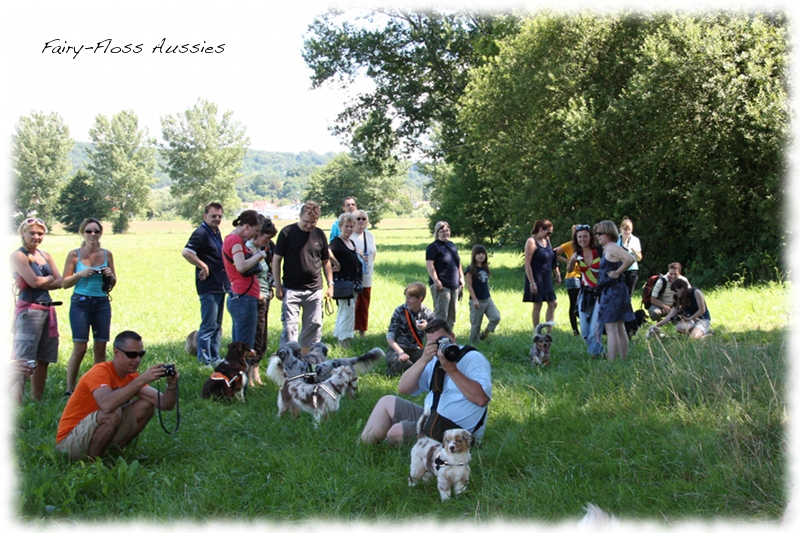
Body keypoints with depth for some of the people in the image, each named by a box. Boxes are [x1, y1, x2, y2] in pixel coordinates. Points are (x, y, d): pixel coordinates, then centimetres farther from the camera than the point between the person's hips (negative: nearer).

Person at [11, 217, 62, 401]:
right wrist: (50, 278, 3)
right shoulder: (18, 256, -4)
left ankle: (37, 400, 18)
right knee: (24, 361, -11)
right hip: (29, 309, -7)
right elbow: (34, 281, -15)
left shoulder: (45, 256, 16)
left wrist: (42, 283, -8)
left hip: (48, 309, 7)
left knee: (43, 360, 10)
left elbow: (60, 282, 8)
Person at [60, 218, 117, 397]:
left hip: (102, 303, 3)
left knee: (100, 347, 3)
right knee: (80, 348, -8)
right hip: (80, 303, -3)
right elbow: (65, 283, 0)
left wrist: (110, 276, -5)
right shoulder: (75, 254, 0)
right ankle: (69, 390, -1)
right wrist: (80, 274, -15)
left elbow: (113, 283, 16)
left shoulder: (107, 254, 8)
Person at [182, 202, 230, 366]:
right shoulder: (201, 233, -13)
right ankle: (205, 361, 0)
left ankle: (214, 358, 22)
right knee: (208, 326, -6)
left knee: (217, 326, 15)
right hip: (208, 287, -9)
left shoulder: (216, 233, 15)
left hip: (220, 285, 9)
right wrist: (203, 266, -20)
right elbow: (186, 252, -27)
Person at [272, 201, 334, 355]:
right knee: (290, 326, -8)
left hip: (314, 290, 4)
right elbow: (276, 260, -2)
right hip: (291, 290, -4)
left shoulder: (319, 234, 6)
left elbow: (325, 261, 16)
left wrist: (330, 284, 11)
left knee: (314, 325, 7)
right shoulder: (287, 233, -5)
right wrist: (278, 286, -6)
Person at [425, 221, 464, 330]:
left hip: (454, 285, 8)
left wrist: (461, 277, 18)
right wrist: (436, 281, -24)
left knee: (451, 315, 12)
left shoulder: (452, 245, 17)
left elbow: (458, 263, 26)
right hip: (441, 286, -8)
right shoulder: (433, 247, -7)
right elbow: (429, 264, -16)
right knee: (441, 314, -12)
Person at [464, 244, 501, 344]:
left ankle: (484, 334, 12)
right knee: (475, 324, 2)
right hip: (477, 301, -6)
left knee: (496, 317, -7)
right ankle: (473, 342, 15)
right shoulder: (470, 269, -11)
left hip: (487, 299, 6)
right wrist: (474, 300, -16)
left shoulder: (485, 268, 9)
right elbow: (469, 286, -13)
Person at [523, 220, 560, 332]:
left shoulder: (546, 240, 9)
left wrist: (557, 273, 16)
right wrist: (532, 283, -22)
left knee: (553, 304, 10)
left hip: (547, 278, 9)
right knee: (537, 305, -2)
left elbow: (552, 258, 21)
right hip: (536, 278, -9)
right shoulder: (532, 241, -15)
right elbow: (527, 263, -19)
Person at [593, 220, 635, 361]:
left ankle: (611, 362, -10)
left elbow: (630, 259, -28)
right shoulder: (607, 249, 16)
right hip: (611, 291, 11)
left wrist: (617, 272, -19)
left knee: (611, 329, -10)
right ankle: (624, 360, 18)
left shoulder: (612, 247, -14)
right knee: (619, 328, 13)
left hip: (612, 291, -11)